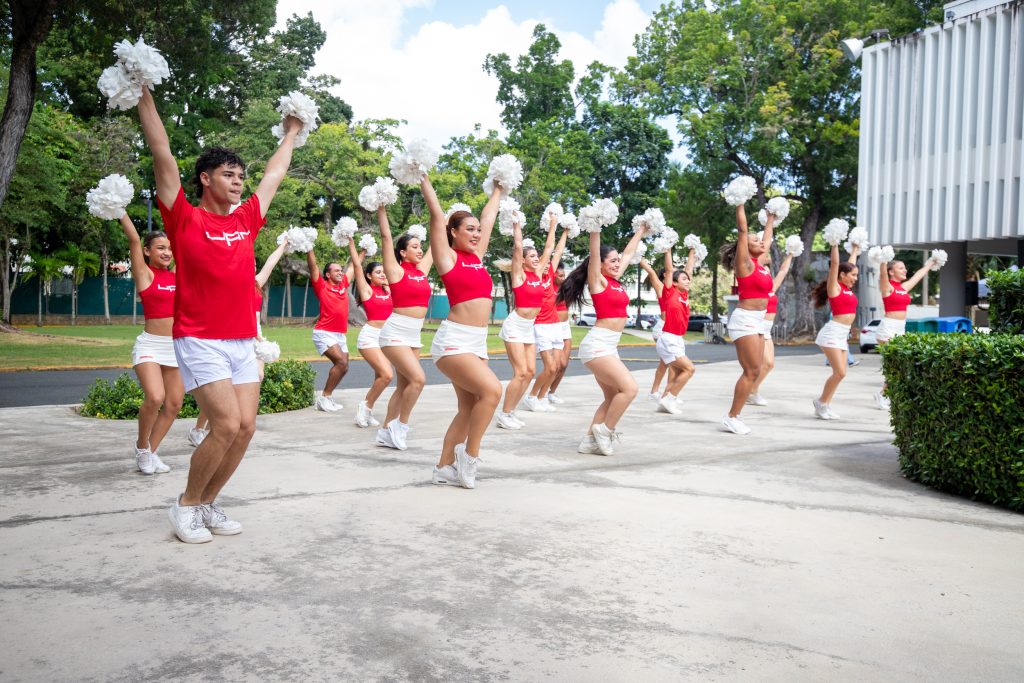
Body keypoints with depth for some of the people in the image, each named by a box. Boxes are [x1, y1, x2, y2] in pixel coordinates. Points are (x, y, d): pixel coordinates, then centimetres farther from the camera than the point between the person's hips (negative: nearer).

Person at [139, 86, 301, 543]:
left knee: (245, 427, 0)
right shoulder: (185, 219, -2)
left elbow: (274, 174, 24)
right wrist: (145, 100, -7)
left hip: (242, 342, 6)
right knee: (227, 424, -15)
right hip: (199, 340, -6)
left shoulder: (246, 220, 12)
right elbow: (163, 158, -7)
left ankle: (208, 503, 19)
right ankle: (186, 504, 7)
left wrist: (291, 133, 33)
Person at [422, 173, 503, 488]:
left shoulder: (477, 256, 15)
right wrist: (424, 178, 1)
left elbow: (488, 217, 25)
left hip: (478, 341, 8)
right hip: (454, 340, -8)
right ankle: (469, 455, -6)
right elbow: (436, 214, -4)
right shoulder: (448, 257, -2)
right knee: (491, 390, -22)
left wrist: (497, 189, 34)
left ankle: (444, 468, 16)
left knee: (469, 408, 7)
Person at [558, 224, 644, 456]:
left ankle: (590, 440, 14)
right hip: (597, 344, -9)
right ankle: (605, 431, -1)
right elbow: (594, 251, -17)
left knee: (613, 397, 10)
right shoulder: (597, 280, -5)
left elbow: (629, 252, 25)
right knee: (629, 388, -15)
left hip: (610, 345, 9)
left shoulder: (615, 281, 15)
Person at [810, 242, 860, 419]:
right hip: (833, 332, -8)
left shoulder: (848, 289, 15)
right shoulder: (834, 287, -5)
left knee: (840, 373, 4)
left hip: (843, 334, 8)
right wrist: (835, 244, -10)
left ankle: (825, 405, 11)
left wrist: (855, 249, 35)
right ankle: (821, 402, 3)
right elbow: (835, 263, -11)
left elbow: (850, 264, 28)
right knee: (839, 372, -12)